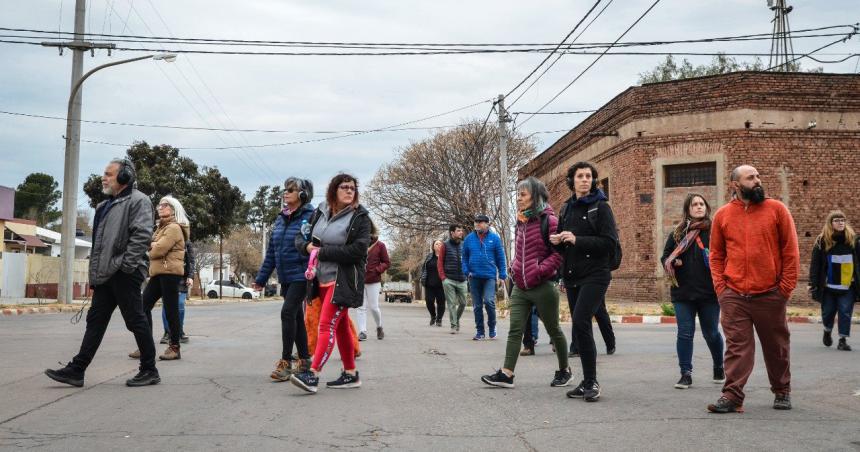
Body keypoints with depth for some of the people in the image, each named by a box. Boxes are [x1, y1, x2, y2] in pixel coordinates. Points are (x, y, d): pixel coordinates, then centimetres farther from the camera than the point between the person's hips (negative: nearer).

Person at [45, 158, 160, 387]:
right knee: (95, 321, 9)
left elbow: (142, 235, -19)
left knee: (136, 321, -2)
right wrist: (95, 272, 18)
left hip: (125, 274, -9)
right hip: (105, 274, 9)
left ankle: (149, 371, 7)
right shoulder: (105, 205, 22)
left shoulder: (138, 201, -7)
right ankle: (76, 370, 13)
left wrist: (124, 264, -21)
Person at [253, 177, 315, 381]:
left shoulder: (310, 217, -10)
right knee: (296, 316, 12)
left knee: (288, 312, -13)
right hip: (285, 277, 7)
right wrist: (261, 278, 15)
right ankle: (304, 359, 22)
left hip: (301, 276, -7)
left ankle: (286, 362, -4)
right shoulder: (281, 218, 11)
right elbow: (271, 251, 15)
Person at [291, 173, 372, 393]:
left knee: (327, 325, -13)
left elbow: (358, 250, -18)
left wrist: (322, 251, -16)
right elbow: (300, 237, 16)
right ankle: (350, 374, 22)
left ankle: (313, 375, -15)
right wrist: (307, 246, -9)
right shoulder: (320, 212, 8)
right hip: (322, 279, 6)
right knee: (340, 326, 13)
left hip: (343, 280, -6)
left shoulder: (359, 217, -8)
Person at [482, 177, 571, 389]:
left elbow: (559, 253, -16)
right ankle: (506, 374, -3)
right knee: (515, 330, -1)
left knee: (553, 330, 9)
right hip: (520, 287, 6)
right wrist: (514, 266, 11)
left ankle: (564, 370, 27)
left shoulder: (548, 220, -11)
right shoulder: (521, 222, 12)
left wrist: (539, 271, -19)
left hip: (542, 287, -6)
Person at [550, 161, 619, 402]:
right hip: (572, 276, 7)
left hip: (595, 275, -7)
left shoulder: (600, 207, -3)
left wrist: (577, 240, -19)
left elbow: (610, 242, -13)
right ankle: (588, 382, 18)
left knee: (580, 321, -20)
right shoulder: (567, 208, 16)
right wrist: (557, 241, 1)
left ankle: (591, 382, -11)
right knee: (580, 327, 9)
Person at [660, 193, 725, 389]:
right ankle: (686, 374, 10)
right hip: (683, 292, 2)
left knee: (711, 333, 11)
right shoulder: (677, 233, 7)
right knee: (685, 333, 2)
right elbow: (665, 256, 11)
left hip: (709, 292, -2)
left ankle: (719, 368, 34)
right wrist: (672, 263, -10)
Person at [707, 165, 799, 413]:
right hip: (733, 296, 0)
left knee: (776, 346, 13)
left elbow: (791, 251, 2)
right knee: (737, 346, -1)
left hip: (770, 295, 0)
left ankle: (782, 392, 31)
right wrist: (720, 287, 0)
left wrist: (786, 286, -3)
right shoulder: (723, 215, 5)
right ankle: (732, 396, 1)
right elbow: (716, 255, 9)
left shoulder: (777, 209, 2)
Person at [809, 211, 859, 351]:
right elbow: (815, 264, -5)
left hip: (847, 286, 0)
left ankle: (843, 340, 8)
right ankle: (827, 331, 38)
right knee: (828, 312, 10)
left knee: (845, 312, -1)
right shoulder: (822, 241, -4)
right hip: (828, 286, 0)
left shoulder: (854, 239, 2)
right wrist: (813, 283, -9)